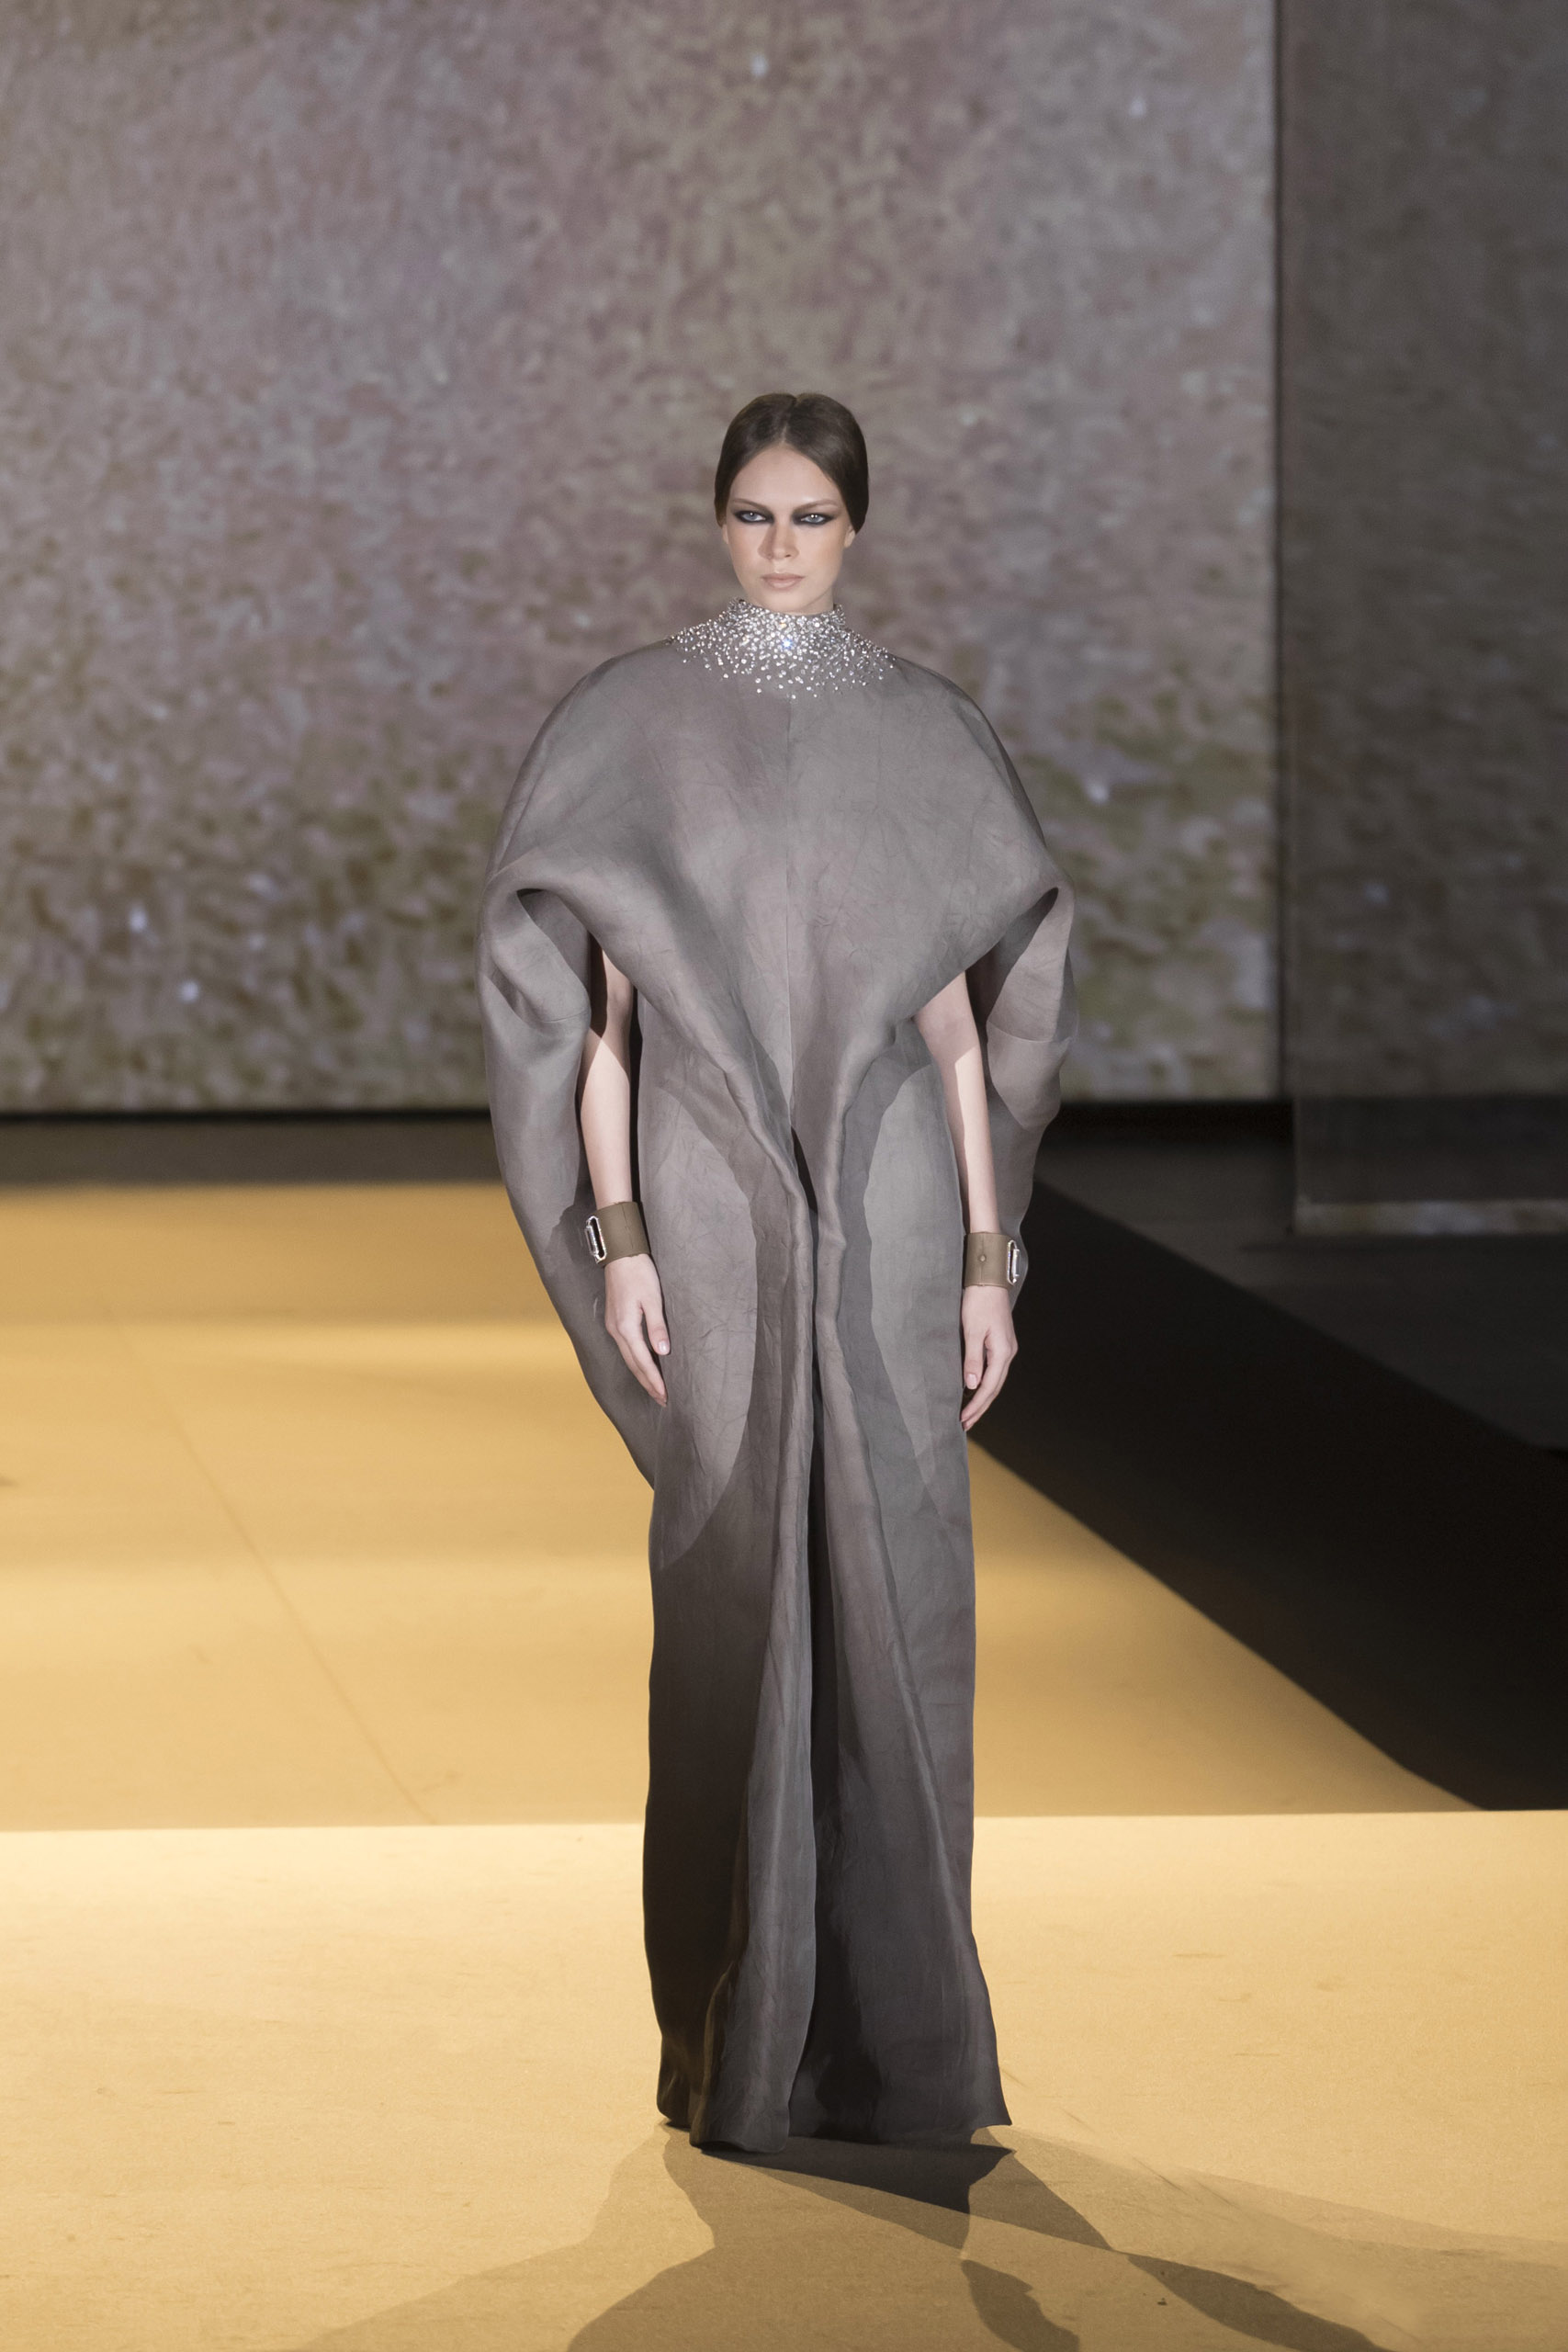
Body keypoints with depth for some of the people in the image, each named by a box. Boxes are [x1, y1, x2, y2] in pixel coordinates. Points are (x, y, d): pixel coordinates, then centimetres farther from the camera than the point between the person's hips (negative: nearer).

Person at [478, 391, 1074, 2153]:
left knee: (898, 1599, 0)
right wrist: (615, 1237, -8)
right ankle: (740, 2037, 6)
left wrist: (989, 1254, 2)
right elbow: (601, 995, 0)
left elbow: (962, 1009, 7)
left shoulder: (924, 731, 8)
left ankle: (899, 2034, 8)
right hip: (713, 1204, -2)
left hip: (887, 1208, 2)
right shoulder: (634, 722, 3)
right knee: (736, 1599, -2)